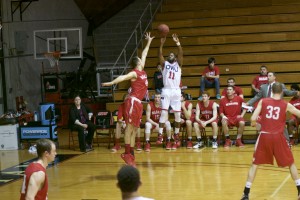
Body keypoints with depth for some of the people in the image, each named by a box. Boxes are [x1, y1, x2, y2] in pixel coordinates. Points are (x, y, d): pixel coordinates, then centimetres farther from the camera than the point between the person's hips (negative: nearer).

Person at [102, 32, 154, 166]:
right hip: (133, 101, -9)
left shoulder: (142, 72, 18)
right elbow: (123, 77, -23)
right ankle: (127, 153, -14)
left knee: (134, 129, 7)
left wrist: (149, 42, 38)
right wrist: (112, 82, -40)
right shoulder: (134, 73, -5)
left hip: (138, 103, 9)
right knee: (129, 126, -11)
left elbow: (144, 54, 30)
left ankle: (131, 155, 7)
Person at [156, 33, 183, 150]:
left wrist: (178, 43, -18)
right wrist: (161, 44, -18)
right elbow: (160, 55, -4)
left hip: (176, 91, 1)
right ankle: (160, 135, -8)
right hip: (166, 90, -1)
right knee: (164, 112, -7)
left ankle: (176, 135, 15)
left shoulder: (178, 64, 12)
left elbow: (181, 54, -5)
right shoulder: (164, 64, 13)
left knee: (177, 114, 3)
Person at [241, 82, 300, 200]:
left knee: (255, 164, 11)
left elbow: (253, 119, -3)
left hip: (264, 136, 0)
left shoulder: (263, 101, 3)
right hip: (278, 137, 0)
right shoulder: (286, 105, 4)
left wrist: (253, 123, 20)